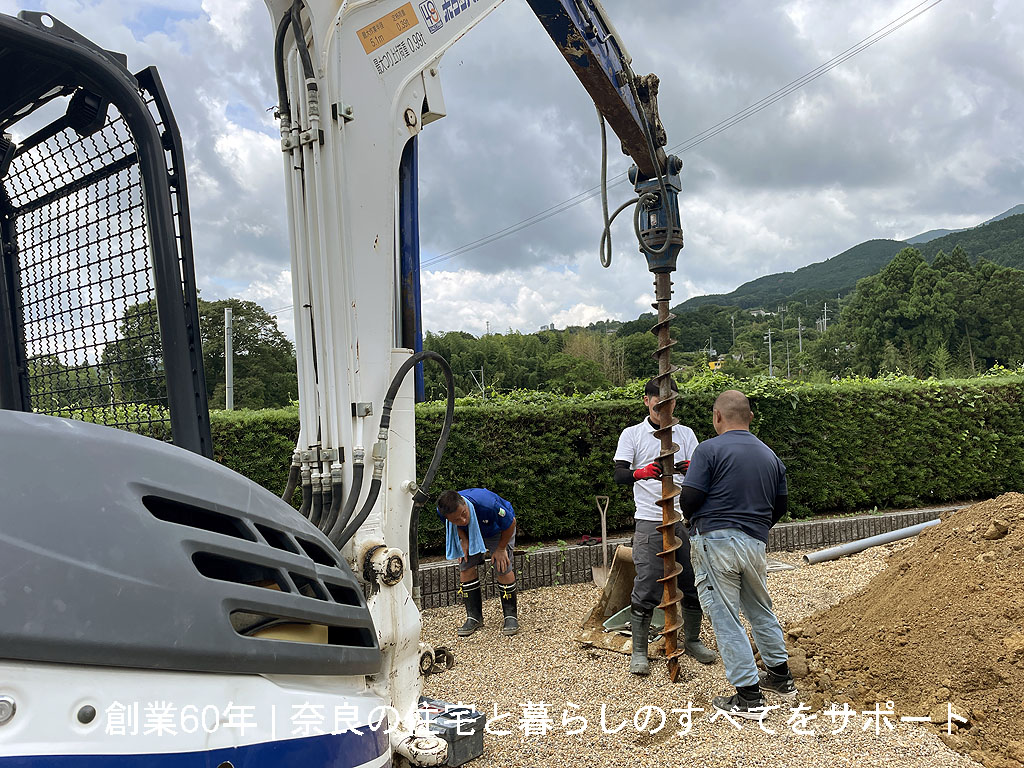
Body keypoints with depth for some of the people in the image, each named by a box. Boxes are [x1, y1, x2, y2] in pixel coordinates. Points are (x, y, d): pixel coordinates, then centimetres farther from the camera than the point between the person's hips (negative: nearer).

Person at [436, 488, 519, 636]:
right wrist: (463, 541, -18)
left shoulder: (488, 504, -46)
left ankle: (511, 616, 1)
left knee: (503, 569, -15)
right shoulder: (442, 512, -32)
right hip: (471, 533, 4)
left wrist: (501, 549, -16)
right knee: (466, 567, -9)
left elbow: (511, 524, -25)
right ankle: (474, 617, 4)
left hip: (499, 530, -4)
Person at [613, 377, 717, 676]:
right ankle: (639, 652, 9)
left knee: (694, 584, 9)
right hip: (650, 522, -3)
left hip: (685, 519, 3)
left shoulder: (685, 434, 12)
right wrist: (643, 472, -30)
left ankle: (692, 640, 29)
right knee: (646, 588, -3)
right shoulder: (632, 434, 4)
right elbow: (619, 474, -8)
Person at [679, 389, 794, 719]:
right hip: (756, 544, 6)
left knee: (725, 618, 2)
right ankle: (781, 676, 36)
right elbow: (780, 505, 16)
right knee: (760, 609, 24)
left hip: (715, 542, -6)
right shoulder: (770, 456, 11)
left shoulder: (709, 449, -9)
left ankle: (748, 696, 5)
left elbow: (689, 498, -14)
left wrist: (692, 519, 8)